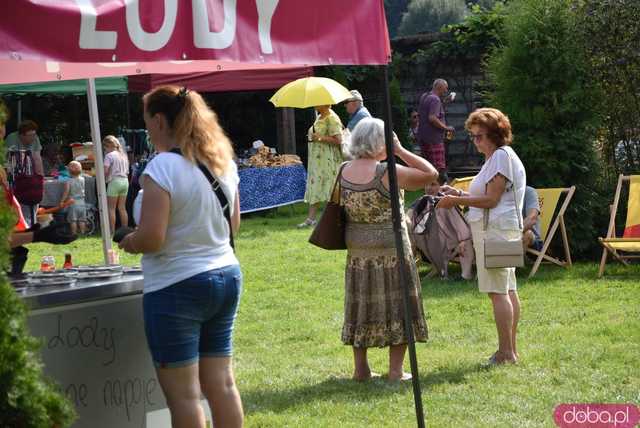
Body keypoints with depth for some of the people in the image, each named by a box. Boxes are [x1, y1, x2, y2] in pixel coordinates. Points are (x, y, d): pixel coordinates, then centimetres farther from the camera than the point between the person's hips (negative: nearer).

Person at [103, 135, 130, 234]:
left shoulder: (109, 155, -8)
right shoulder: (123, 155, 14)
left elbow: (105, 170, -16)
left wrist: (103, 178, 0)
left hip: (114, 181, -7)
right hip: (125, 181, 7)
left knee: (111, 208, -2)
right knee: (122, 208, 10)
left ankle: (112, 231, -6)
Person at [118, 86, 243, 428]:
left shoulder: (162, 168, -17)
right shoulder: (223, 161, 7)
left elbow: (151, 238, -23)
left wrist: (128, 242, -3)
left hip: (177, 287, -8)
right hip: (226, 276, 8)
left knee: (183, 393, -2)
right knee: (221, 382, 13)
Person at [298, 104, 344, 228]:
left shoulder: (331, 119, -14)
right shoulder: (319, 117, 15)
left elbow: (338, 140, -20)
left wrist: (320, 137, -20)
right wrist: (312, 134, 10)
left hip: (327, 159, -9)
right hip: (316, 158, 9)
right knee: (314, 187, 5)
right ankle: (311, 218, 4)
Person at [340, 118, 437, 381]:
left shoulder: (344, 172, -1)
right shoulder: (387, 174, -19)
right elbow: (430, 173, -13)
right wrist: (400, 151, -10)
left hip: (357, 251, 6)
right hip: (390, 249, -5)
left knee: (361, 306, 14)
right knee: (395, 306, 5)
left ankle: (360, 368, 18)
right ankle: (395, 370, 8)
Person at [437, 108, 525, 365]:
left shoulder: (502, 156, -12)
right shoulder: (497, 156, 21)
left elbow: (491, 199, -16)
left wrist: (456, 201, -11)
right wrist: (459, 194, 15)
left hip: (495, 229, -11)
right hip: (501, 229, 11)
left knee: (498, 291, -11)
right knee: (508, 290, 11)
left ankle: (506, 352, -12)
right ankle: (510, 350, 16)